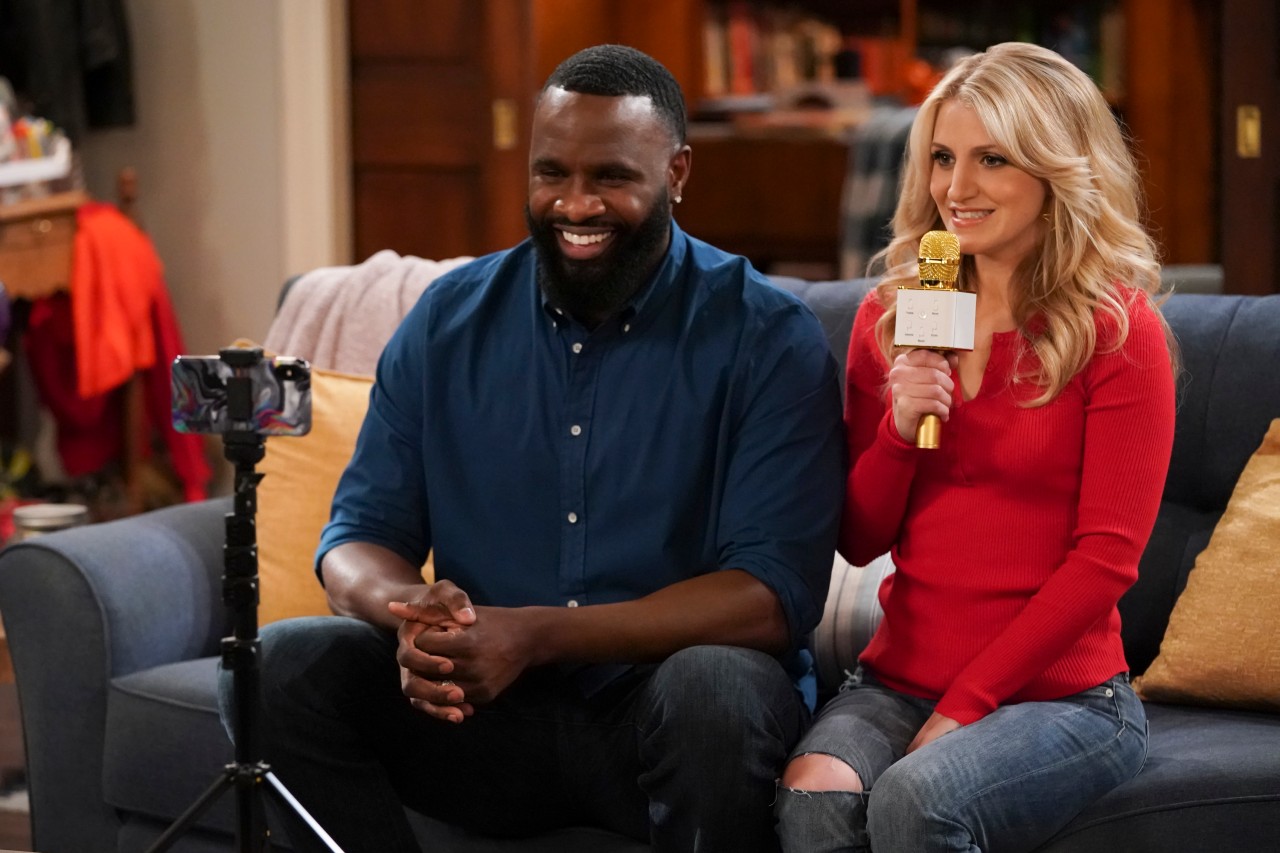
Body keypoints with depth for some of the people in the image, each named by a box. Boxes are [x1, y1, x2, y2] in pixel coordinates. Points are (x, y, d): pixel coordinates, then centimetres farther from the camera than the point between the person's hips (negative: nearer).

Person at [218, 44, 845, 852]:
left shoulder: (769, 339, -6)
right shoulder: (449, 320, 6)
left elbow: (774, 594, -15)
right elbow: (358, 538, 7)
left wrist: (536, 635, -26)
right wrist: (410, 608, -20)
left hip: (662, 709, -3)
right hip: (481, 707, 3)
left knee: (717, 690, -37)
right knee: (285, 666, -21)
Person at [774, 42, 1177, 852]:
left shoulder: (1118, 330, -4)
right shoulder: (889, 316, 10)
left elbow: (1106, 557, -7)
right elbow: (859, 541, 11)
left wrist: (965, 706, -12)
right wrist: (898, 431, -9)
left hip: (1061, 692, -3)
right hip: (896, 681, 3)